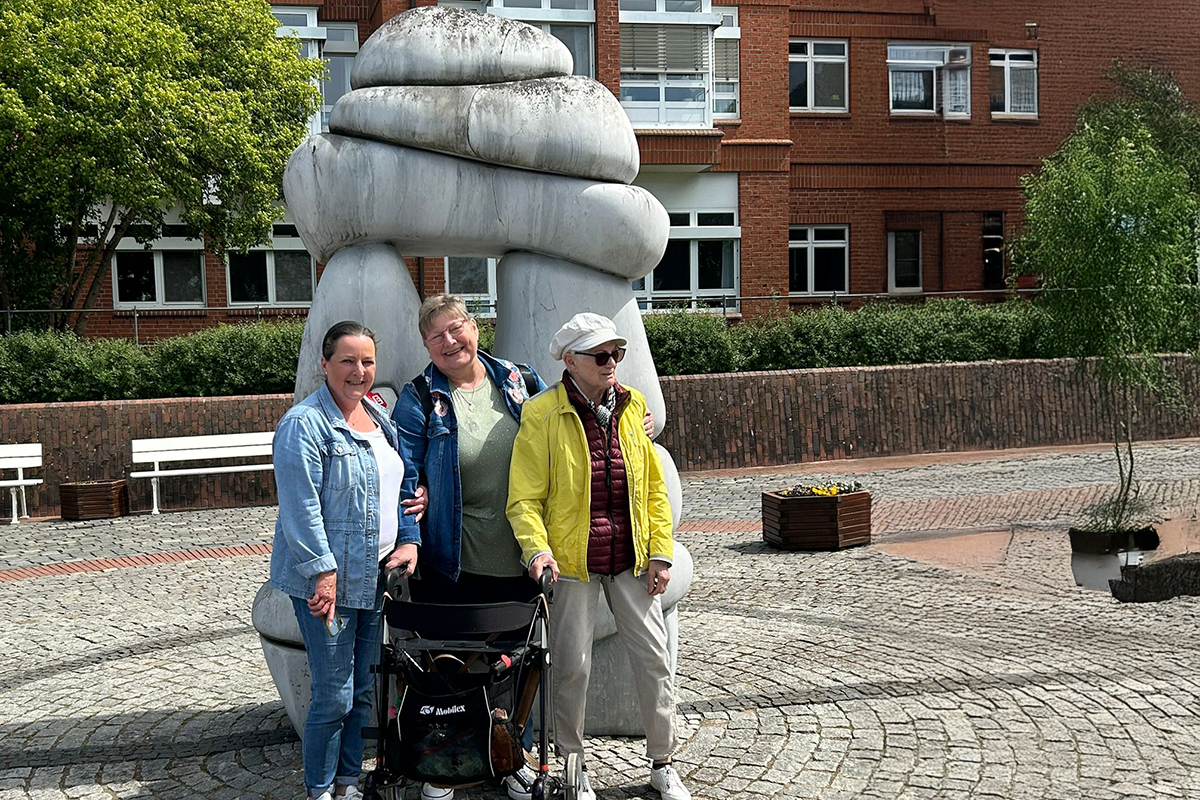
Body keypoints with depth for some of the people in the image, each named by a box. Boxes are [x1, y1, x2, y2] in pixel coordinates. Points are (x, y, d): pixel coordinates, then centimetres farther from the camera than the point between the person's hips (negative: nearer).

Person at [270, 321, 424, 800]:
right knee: (334, 695, -4)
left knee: (364, 688, 15)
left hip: (374, 577, 8)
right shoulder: (304, 424, -12)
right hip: (327, 580, -8)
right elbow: (301, 508, -17)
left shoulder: (379, 420, 13)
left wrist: (409, 540, 6)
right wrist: (324, 571, -20)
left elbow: (404, 485, 20)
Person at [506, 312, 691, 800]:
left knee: (653, 658, 8)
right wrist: (537, 549, -24)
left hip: (631, 559, 4)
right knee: (572, 667, 5)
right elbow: (524, 498, -8)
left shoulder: (631, 405, 4)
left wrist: (660, 553, 3)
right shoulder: (542, 415, -9)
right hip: (572, 562, -4)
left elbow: (654, 486, 9)